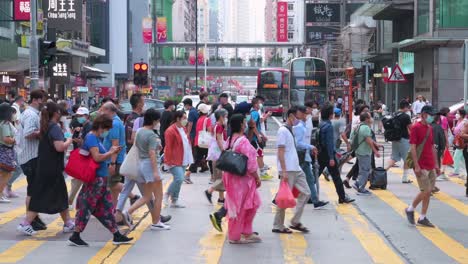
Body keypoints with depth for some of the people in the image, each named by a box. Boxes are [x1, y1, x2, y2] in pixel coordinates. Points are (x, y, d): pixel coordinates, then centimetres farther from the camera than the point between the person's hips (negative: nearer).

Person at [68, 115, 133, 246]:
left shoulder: (97, 138, 16)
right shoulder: (91, 138, -14)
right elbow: (97, 157, -22)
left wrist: (111, 152, 6)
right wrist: (111, 153, -9)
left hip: (101, 179, 10)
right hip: (95, 178, -10)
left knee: (106, 208, 11)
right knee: (87, 206, -4)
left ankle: (117, 235, 15)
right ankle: (75, 237, 3)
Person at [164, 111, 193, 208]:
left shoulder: (183, 129, 13)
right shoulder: (171, 131, -15)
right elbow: (168, 148, -16)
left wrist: (188, 159, 16)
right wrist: (170, 161, -17)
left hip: (183, 160, 9)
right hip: (174, 161, -9)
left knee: (178, 180, 10)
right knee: (179, 179, -17)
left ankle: (174, 200, 18)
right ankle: (168, 195, 3)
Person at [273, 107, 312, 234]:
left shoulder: (292, 130, 16)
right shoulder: (283, 131, -12)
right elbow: (280, 152, -16)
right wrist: (284, 171, -20)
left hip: (296, 169, 9)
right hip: (288, 170, -9)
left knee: (306, 193, 6)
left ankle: (295, 222, 12)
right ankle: (278, 226, 7)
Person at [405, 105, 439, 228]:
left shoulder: (430, 128, 13)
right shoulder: (416, 128, -11)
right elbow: (413, 148, -15)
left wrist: (436, 164, 16)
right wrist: (416, 166, -19)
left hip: (431, 167, 8)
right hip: (421, 167, -8)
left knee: (428, 192, 7)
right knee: (425, 191, -9)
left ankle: (423, 218, 14)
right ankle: (410, 209, 11)